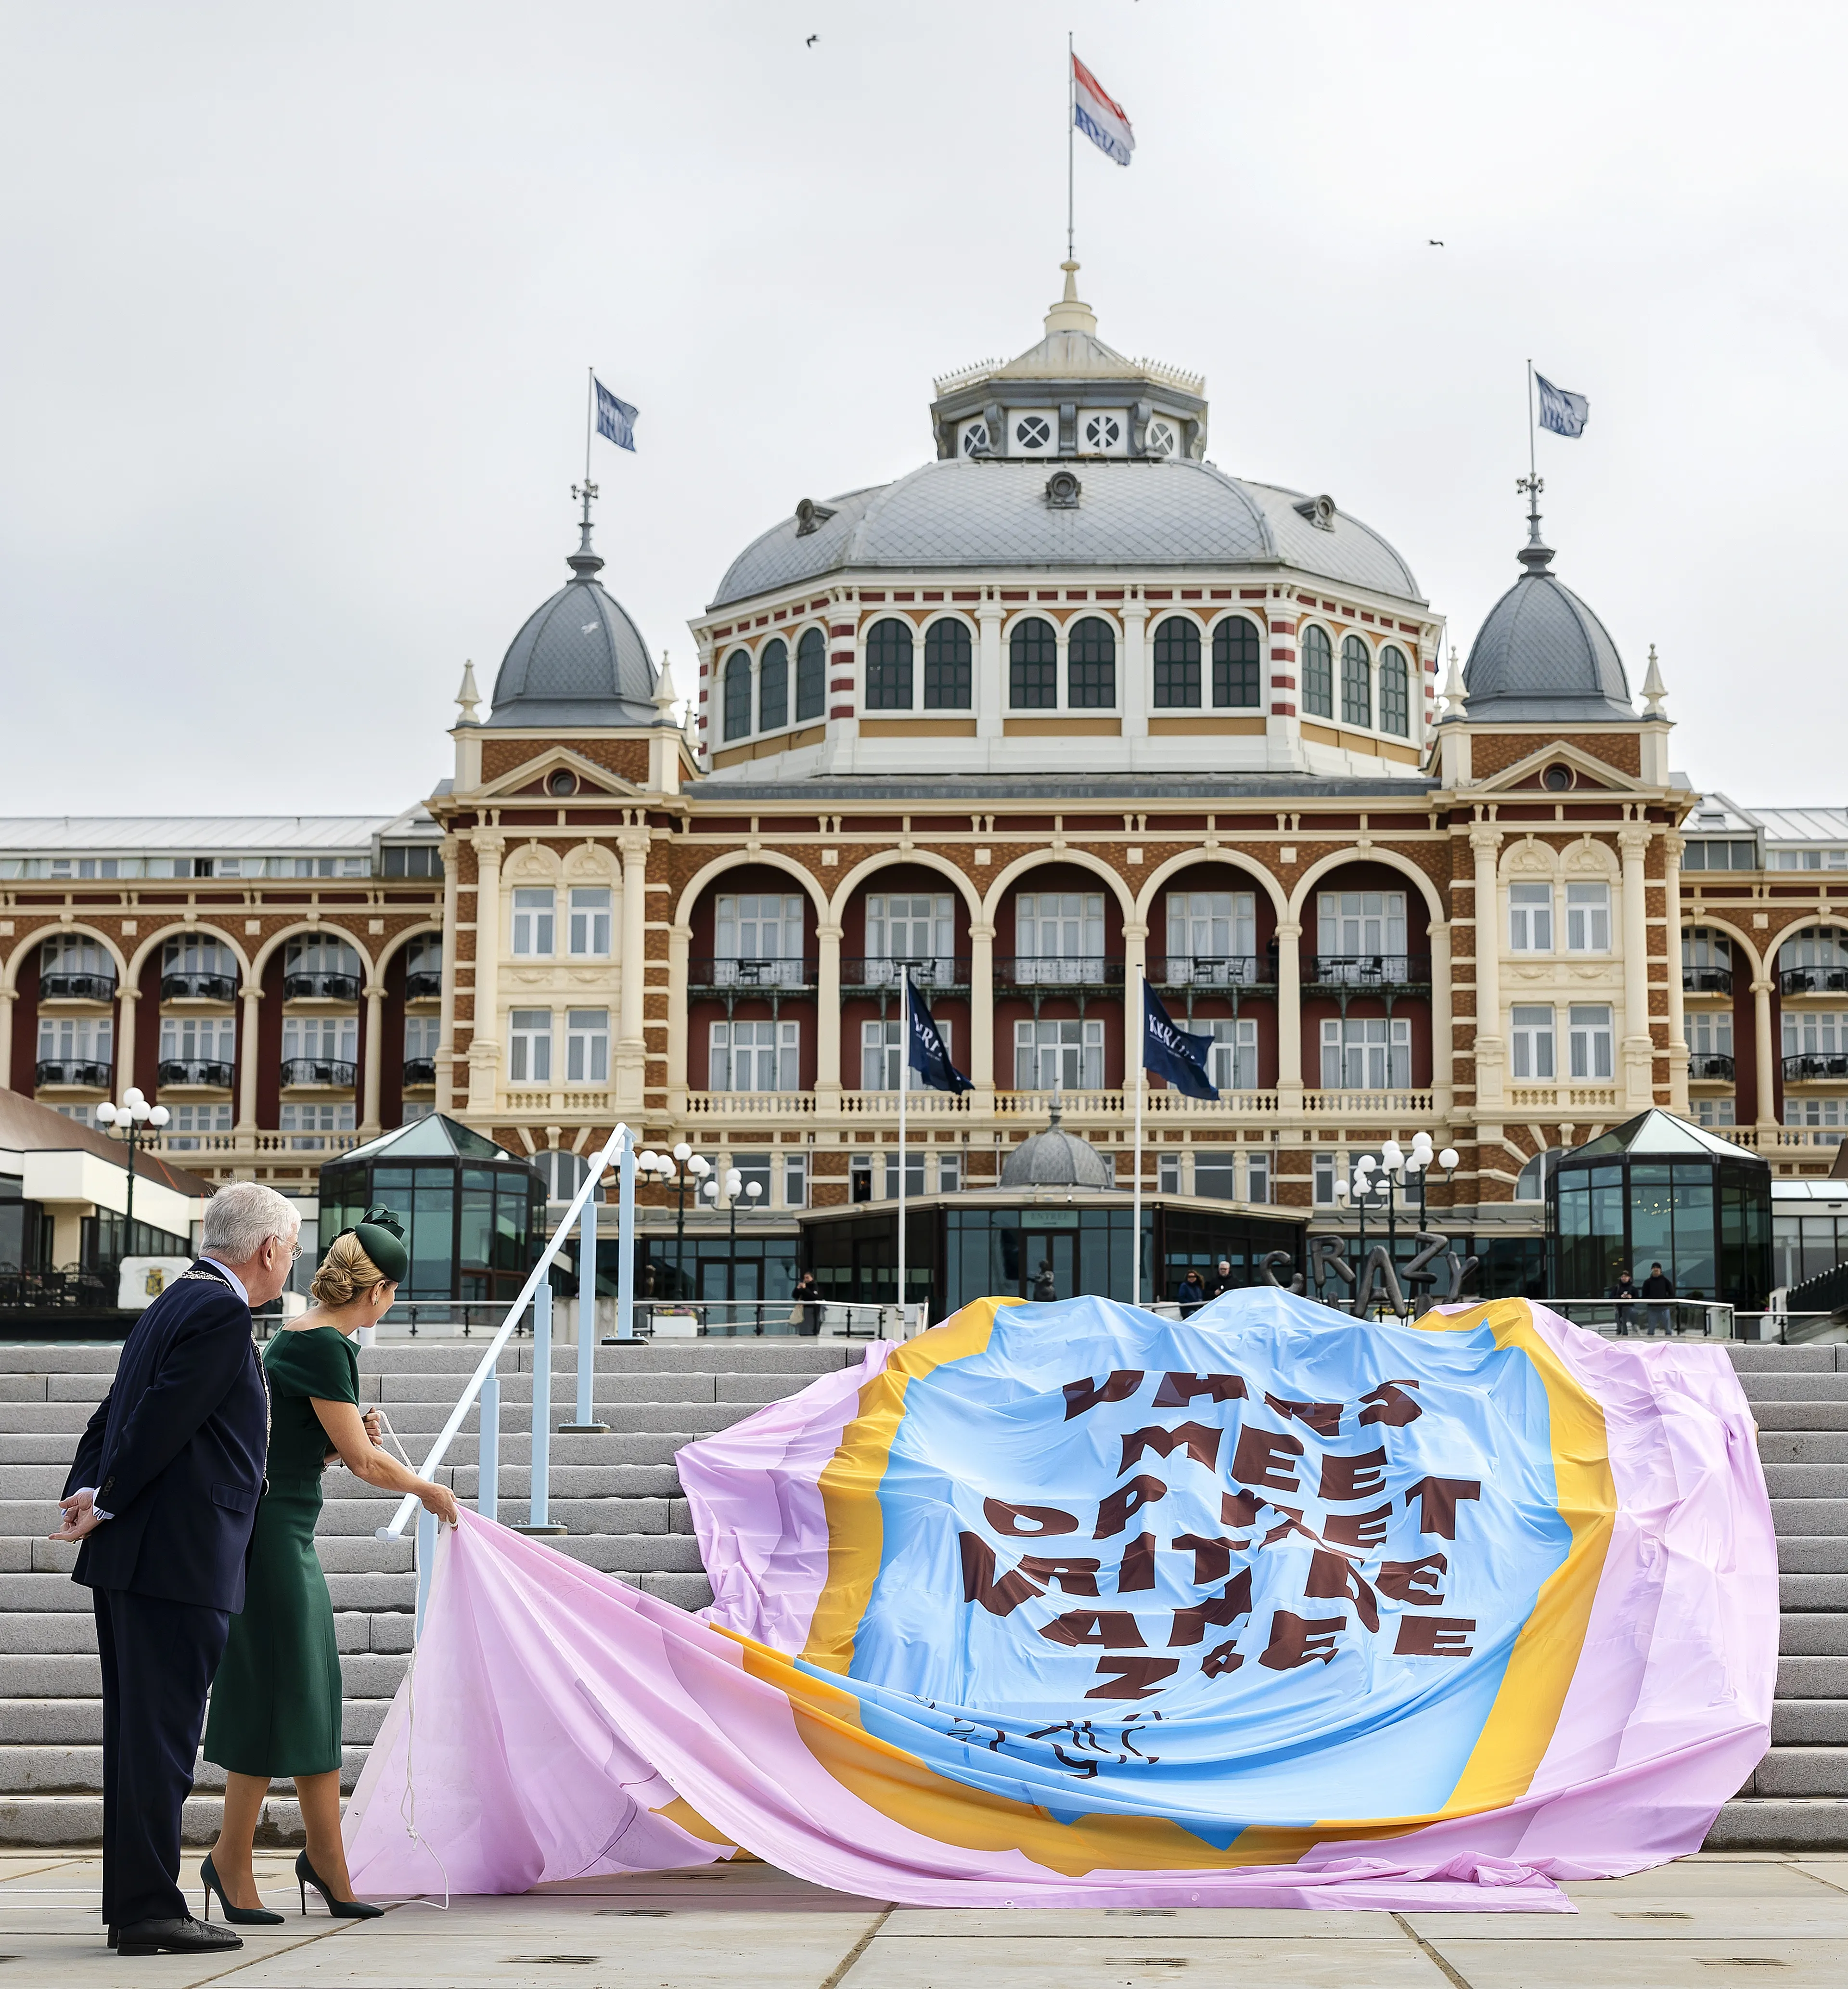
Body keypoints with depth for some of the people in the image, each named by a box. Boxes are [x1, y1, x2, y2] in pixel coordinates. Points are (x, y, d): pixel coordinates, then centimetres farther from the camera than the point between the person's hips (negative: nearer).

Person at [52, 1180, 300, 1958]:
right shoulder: (221, 1311, -12)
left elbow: (113, 1413, 18)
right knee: (160, 1737, -6)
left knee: (138, 1734, 12)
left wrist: (84, 1495, 7)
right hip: (177, 1559, -10)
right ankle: (150, 1911, -3)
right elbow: (162, 1419, -17)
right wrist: (104, 1504, -8)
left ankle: (132, 1906, 19)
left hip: (129, 1559, 10)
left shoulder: (174, 1303, 19)